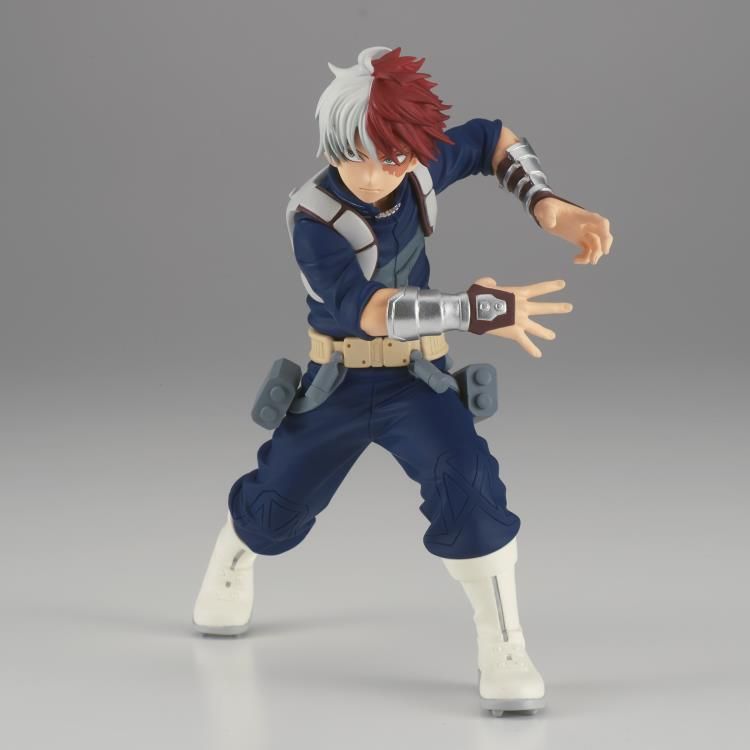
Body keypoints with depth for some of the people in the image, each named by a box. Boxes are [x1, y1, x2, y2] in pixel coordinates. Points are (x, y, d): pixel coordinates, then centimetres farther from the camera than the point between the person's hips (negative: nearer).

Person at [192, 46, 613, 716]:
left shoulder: (421, 166, -14)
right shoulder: (314, 218, -28)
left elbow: (494, 139, 6)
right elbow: (367, 306, -41)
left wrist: (549, 207, -9)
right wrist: (476, 310, -45)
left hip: (416, 374, 2)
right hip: (338, 379, -1)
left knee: (467, 486, -23)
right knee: (279, 503, 17)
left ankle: (504, 653, -14)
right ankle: (232, 561, 55)